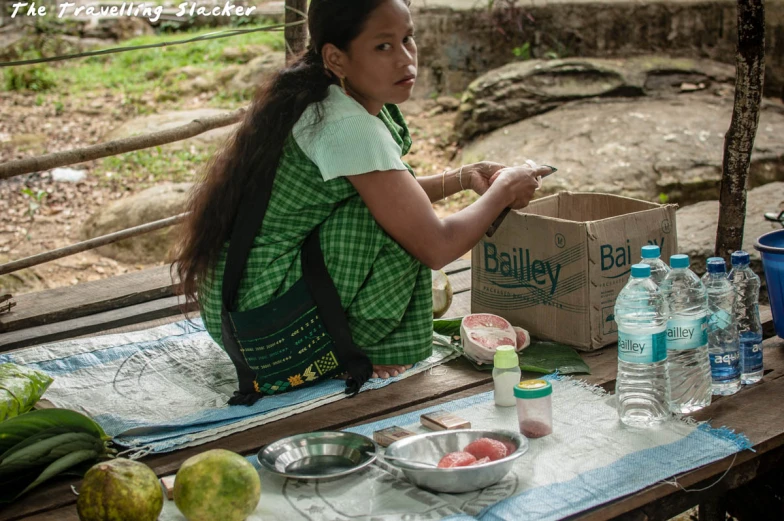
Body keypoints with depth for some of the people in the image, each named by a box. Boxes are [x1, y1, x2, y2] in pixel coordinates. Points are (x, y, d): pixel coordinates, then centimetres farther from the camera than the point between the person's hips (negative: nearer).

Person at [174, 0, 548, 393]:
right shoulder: (348, 126, -23)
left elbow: (401, 194, 23)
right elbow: (436, 248, -21)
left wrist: (462, 177, 8)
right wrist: (503, 191, -6)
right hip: (256, 316, -10)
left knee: (389, 201, 14)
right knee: (389, 218, -17)